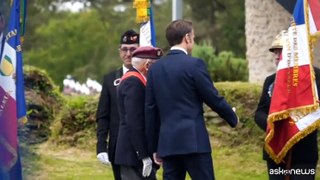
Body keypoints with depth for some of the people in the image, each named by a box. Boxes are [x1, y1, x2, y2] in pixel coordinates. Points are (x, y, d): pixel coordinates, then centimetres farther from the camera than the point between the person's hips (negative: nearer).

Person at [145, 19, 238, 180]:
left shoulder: (155, 68, 9)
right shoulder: (194, 64, -8)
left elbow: (150, 110, 11)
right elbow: (214, 99, -4)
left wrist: (154, 147, 16)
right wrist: (233, 119, 15)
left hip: (167, 142, 6)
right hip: (193, 140, -6)